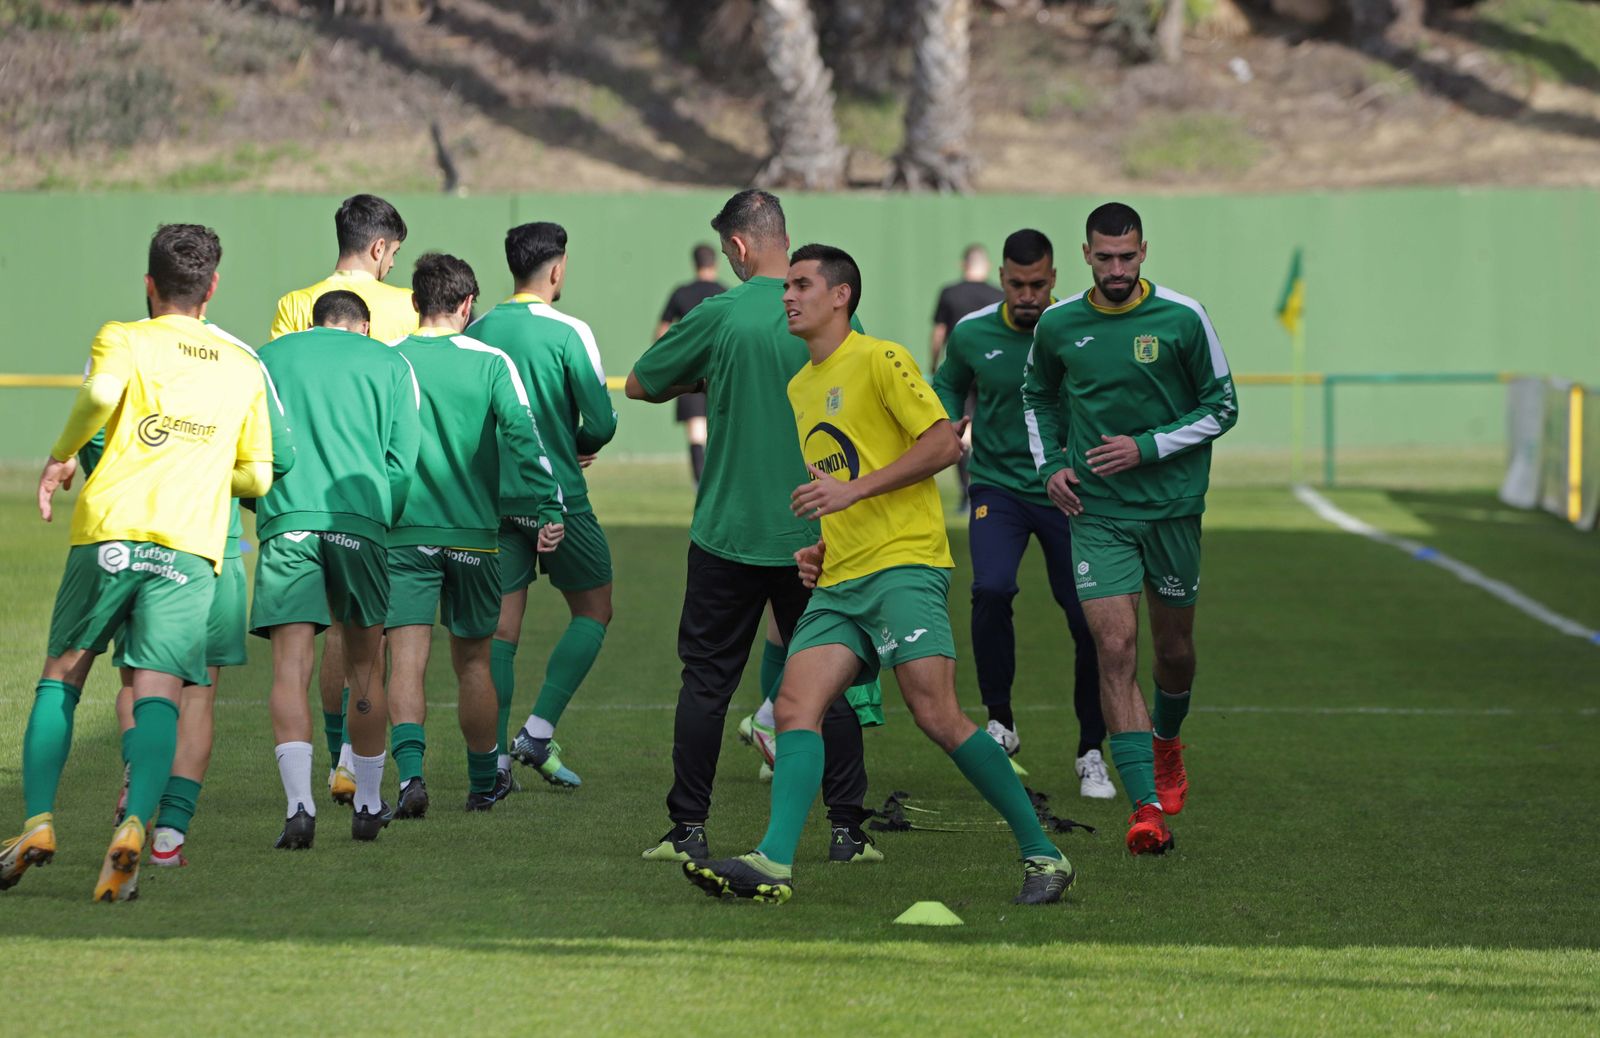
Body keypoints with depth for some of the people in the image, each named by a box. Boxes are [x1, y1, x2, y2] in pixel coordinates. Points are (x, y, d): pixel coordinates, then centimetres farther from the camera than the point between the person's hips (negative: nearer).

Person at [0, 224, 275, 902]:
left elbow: (102, 394, -15)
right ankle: (134, 827, -28)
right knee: (158, 693, -6)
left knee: (61, 676, 13)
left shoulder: (123, 339, 8)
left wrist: (61, 456, 0)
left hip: (111, 526, -1)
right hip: (192, 545, 1)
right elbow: (257, 477, 22)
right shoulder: (243, 369, 19)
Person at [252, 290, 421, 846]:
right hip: (361, 521, 0)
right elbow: (403, 461, 7)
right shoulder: (391, 363, 14)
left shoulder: (267, 357, 17)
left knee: (291, 669, -6)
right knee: (365, 667, 13)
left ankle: (299, 804, -21)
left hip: (286, 520, 0)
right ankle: (368, 805, 23)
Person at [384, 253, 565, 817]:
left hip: (403, 531, -1)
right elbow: (523, 436, -11)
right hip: (473, 532, 1)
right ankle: (483, 782, 25)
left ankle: (410, 770, -26)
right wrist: (550, 510, -10)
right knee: (473, 659, 14)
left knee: (407, 658, -6)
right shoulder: (490, 363, -2)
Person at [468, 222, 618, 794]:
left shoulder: (476, 332, 3)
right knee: (593, 612, 13)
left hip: (494, 500, 4)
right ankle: (539, 733, 1)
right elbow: (601, 423, -12)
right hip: (557, 498, -4)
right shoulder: (568, 333, -11)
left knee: (501, 627, 6)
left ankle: (495, 760, -2)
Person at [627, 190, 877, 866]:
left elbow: (639, 385, 2)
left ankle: (689, 829, 7)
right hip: (816, 533, 2)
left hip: (729, 533, -2)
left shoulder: (720, 317, -10)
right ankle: (847, 829, 5)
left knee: (706, 681, 6)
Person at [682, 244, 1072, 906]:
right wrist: (822, 548, 15)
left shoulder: (879, 360, -2)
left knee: (937, 715, -15)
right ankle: (774, 864, -18)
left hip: (904, 563, -8)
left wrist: (854, 490, -15)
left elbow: (943, 443, -11)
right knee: (795, 706, -9)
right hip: (839, 581, 8)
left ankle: (1043, 857, -7)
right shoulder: (799, 388, 22)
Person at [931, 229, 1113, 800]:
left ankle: (1091, 754, 15)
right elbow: (947, 384, 17)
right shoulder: (972, 333, -2)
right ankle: (999, 721, -6)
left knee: (1089, 620, -2)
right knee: (991, 589, -24)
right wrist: (948, 422, -4)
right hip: (998, 487, 1)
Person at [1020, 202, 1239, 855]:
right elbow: (1036, 395, 20)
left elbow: (1222, 407, -1)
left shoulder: (1182, 319, -7)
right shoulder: (1058, 326, 0)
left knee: (1174, 648, 13)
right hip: (1096, 513, 0)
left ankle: (1166, 744, 46)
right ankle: (1146, 806, -17)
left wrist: (1147, 447, -12)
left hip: (1173, 506, 0)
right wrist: (1049, 464, 5)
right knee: (1115, 649, -14)